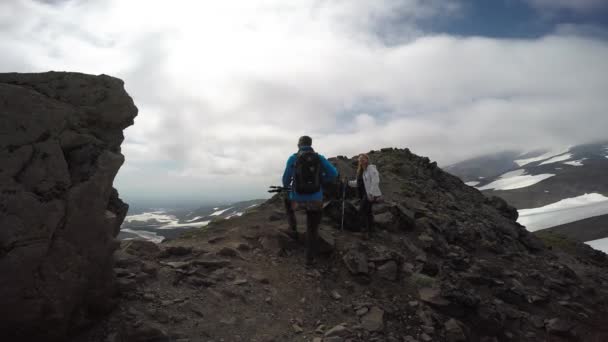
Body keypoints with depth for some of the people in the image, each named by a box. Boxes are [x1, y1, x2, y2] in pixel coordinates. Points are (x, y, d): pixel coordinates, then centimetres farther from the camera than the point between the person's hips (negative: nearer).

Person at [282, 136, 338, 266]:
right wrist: (320, 181, 11)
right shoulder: (319, 158, 2)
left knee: (287, 200, 36)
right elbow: (334, 173, -4)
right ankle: (310, 258, 19)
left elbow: (286, 179, 3)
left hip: (297, 200, -1)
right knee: (312, 230, 16)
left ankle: (293, 227, 30)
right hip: (315, 200, 1)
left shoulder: (293, 158, -3)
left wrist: (286, 186, 26)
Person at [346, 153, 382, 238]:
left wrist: (371, 194, -27)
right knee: (367, 212, 15)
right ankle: (370, 231, 25)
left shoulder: (371, 168, -13)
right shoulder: (361, 171, 14)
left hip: (371, 195, -9)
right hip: (365, 194, 9)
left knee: (362, 211, -9)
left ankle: (368, 230, 0)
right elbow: (358, 183, 15)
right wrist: (348, 182, 0)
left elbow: (375, 181, -22)